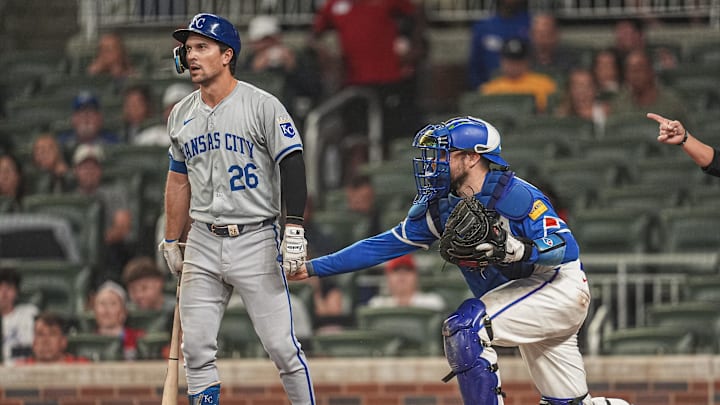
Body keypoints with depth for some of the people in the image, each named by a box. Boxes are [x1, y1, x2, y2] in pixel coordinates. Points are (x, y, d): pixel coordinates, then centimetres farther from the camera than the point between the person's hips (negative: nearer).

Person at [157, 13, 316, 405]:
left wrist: (294, 227, -21)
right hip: (202, 245, 5)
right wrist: (171, 241, 21)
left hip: (256, 241, -5)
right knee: (196, 348, 1)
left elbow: (292, 165, -11)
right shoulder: (181, 115, 11)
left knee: (281, 344, -8)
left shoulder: (262, 105, -6)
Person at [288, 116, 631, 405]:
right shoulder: (439, 207, 2)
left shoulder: (513, 195, -21)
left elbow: (567, 248, -25)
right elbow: (385, 245, 4)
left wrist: (518, 249, -42)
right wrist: (313, 268, 0)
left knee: (464, 328, -23)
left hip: (560, 287, -8)